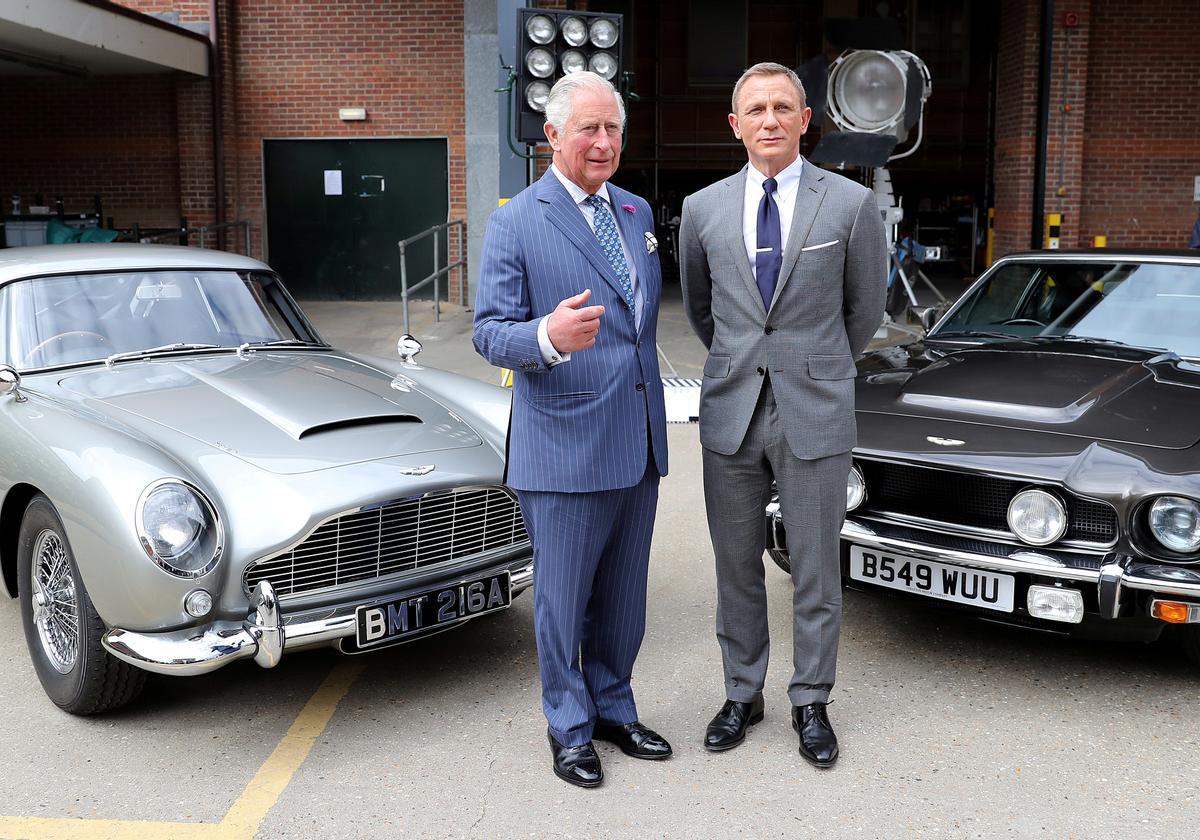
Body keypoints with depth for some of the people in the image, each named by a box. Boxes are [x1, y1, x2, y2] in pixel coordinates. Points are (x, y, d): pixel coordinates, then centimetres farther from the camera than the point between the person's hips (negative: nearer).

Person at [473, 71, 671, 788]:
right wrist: (548, 337, -33)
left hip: (639, 445, 6)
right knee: (564, 599, 7)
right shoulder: (516, 223, -8)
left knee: (623, 596, 17)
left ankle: (613, 709, 35)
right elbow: (491, 332, -12)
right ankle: (570, 728, 25)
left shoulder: (637, 211, 11)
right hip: (566, 449, -6)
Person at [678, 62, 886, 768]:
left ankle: (812, 704, 24)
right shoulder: (703, 210, 3)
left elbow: (866, 308, 9)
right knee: (737, 568, 11)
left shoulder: (851, 204, -3)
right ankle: (743, 694, 27)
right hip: (731, 415, 2)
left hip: (815, 416, -2)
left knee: (816, 572, 7)